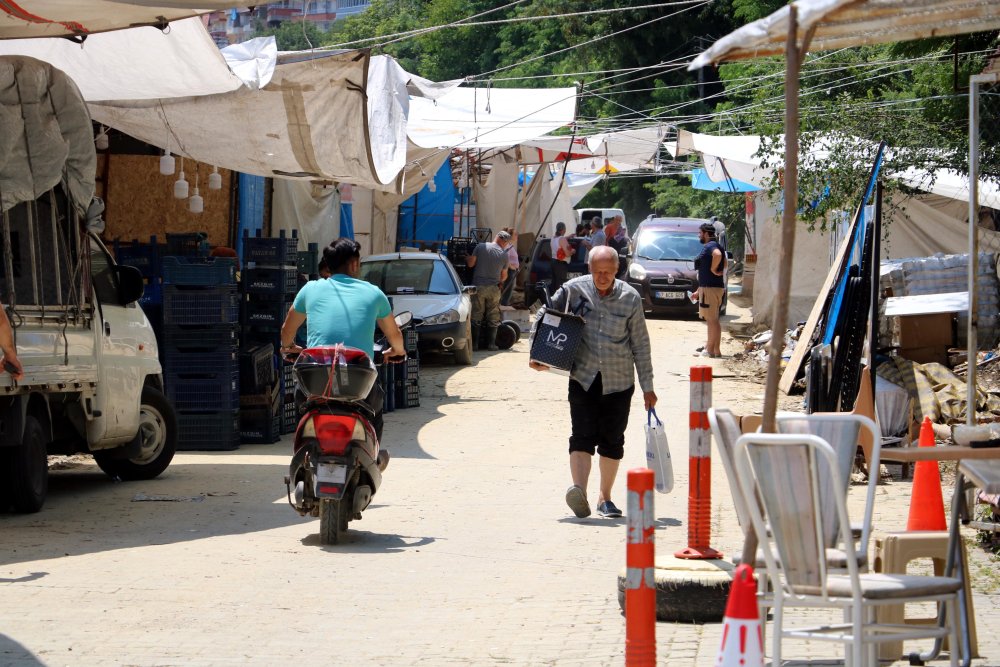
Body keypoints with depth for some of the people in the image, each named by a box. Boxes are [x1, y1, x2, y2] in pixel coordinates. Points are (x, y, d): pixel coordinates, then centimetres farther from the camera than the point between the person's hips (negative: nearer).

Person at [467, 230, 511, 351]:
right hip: (494, 288, 0)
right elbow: (504, 276, 8)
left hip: (478, 287, 0)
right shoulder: (504, 255, 0)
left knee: (476, 317, 5)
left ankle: (474, 344, 4)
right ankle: (491, 344, 8)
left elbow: (470, 264, -2)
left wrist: (467, 258, 20)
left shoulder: (480, 247, -3)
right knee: (493, 318, 9)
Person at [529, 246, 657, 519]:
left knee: (612, 441, 6)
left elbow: (640, 345, 3)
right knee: (583, 436, -15)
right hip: (583, 378, -1)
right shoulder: (573, 290, -3)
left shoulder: (630, 298, -2)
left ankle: (605, 497, 20)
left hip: (618, 381, 1)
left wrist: (647, 387, 4)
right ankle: (579, 491, -29)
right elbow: (544, 316, 9)